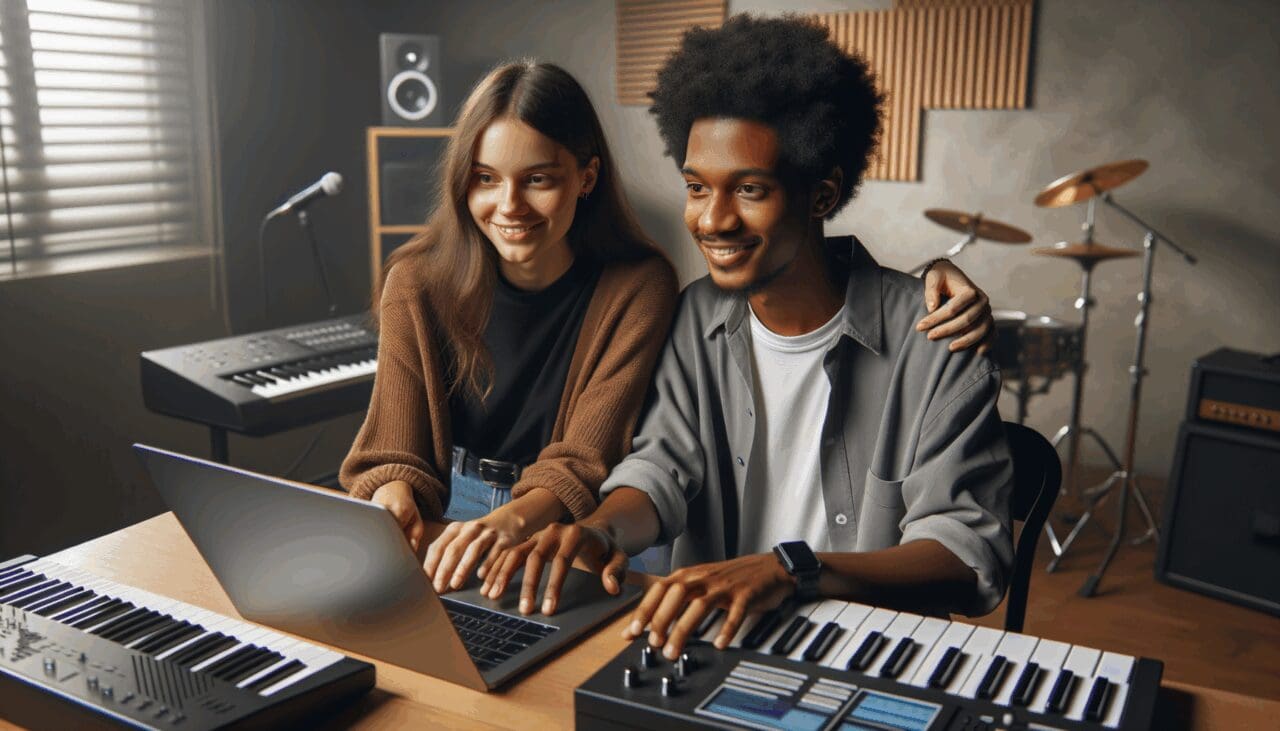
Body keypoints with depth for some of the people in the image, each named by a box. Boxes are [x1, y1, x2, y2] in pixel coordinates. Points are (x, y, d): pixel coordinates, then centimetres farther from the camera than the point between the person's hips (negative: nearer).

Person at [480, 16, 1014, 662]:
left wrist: (792, 568, -34)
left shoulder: (930, 342, -14)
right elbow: (663, 467, 1)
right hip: (712, 637, 4)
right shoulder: (699, 317, 4)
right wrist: (602, 530, -23)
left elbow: (972, 559, -18)